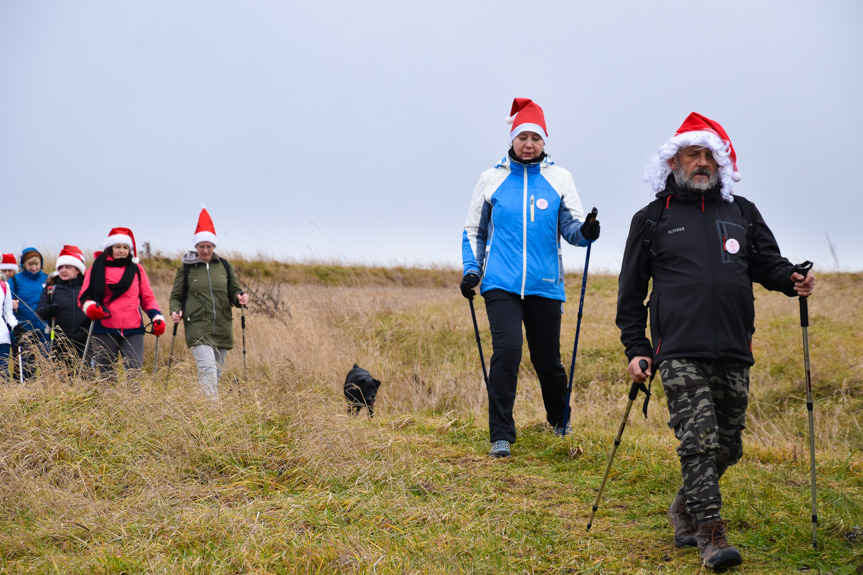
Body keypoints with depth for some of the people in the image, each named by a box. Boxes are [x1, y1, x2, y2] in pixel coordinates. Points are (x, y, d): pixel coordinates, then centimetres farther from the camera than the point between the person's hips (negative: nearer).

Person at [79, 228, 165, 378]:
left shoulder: (136, 269, 14)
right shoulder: (97, 268, 9)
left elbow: (147, 298, 17)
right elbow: (83, 296, 7)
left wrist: (157, 317, 1)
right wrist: (89, 306, -16)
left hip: (133, 330, 1)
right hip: (104, 330, -1)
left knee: (134, 371, -12)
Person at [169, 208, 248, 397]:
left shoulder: (224, 266, 10)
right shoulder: (186, 268, 4)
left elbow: (234, 291, 15)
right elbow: (176, 296, 8)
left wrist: (240, 298, -9)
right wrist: (175, 311, -13)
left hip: (222, 328, 4)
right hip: (197, 327, -4)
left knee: (216, 373, 10)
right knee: (207, 369, -20)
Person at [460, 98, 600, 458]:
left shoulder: (559, 179, 8)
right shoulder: (491, 179, 8)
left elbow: (570, 228, 4)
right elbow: (474, 231, 16)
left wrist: (585, 232, -19)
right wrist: (471, 269, 3)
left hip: (545, 286, 1)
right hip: (501, 285, -1)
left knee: (548, 359, 7)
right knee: (507, 350, -17)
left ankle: (559, 422, 35)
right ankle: (501, 436, -9)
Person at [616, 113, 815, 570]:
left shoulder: (742, 213, 16)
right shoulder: (652, 220, 9)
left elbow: (766, 262, 18)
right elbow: (631, 291, 10)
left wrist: (790, 280, -6)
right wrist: (635, 349, 3)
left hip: (733, 353, 4)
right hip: (679, 354, -4)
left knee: (727, 446, 8)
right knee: (698, 439, -14)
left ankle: (685, 510, 31)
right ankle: (710, 534, -11)